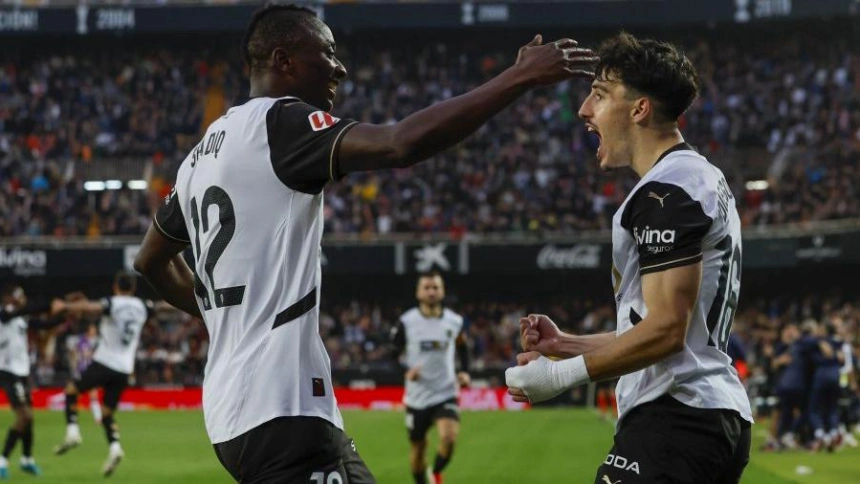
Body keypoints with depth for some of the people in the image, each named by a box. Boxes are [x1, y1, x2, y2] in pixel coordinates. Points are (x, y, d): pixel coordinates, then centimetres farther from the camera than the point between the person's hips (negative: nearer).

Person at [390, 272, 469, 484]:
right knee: (417, 448, 9)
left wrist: (464, 372, 3)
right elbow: (391, 355, 0)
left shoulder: (455, 321, 2)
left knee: (449, 437, -23)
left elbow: (463, 348, 19)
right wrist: (406, 372, -19)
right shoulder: (406, 322, -5)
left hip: (446, 394, 0)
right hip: (416, 397, 0)